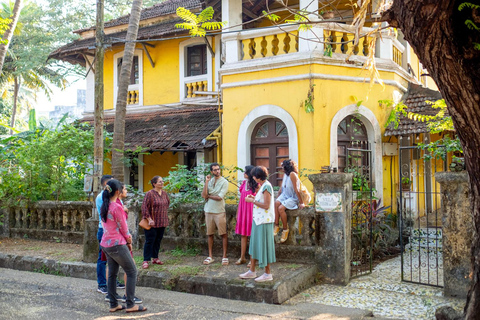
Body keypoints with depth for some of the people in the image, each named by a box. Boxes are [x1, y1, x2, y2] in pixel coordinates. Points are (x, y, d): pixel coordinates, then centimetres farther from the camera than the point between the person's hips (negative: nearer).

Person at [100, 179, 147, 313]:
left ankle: (113, 305, 16)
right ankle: (130, 305, 2)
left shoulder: (104, 207, 6)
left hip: (106, 244, 8)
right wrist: (129, 242, 4)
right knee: (132, 272, 1)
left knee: (112, 274, 12)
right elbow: (123, 228, -12)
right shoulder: (117, 207, -18)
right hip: (117, 244, -8)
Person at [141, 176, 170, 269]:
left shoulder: (164, 193, 6)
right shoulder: (150, 194, -15)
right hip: (152, 223, -6)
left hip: (162, 222, 7)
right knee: (150, 241, -3)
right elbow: (144, 207, -17)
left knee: (158, 240, 13)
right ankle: (146, 261, 4)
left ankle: (155, 258, 25)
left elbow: (168, 202, 25)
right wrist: (149, 219, -21)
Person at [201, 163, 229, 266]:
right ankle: (210, 256, 18)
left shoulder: (224, 182, -4)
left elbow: (219, 197, -14)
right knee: (210, 234, 9)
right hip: (209, 211, 4)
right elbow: (203, 195, -4)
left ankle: (224, 256, 5)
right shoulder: (209, 181, 9)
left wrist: (208, 196, -2)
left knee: (223, 234, -2)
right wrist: (206, 182, -8)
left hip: (219, 211, -4)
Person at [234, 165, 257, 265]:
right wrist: (237, 212, 14)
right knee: (243, 235, 10)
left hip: (251, 211, -6)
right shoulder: (244, 183, 9)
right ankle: (242, 258, 17)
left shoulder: (256, 185, -8)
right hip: (243, 211, 6)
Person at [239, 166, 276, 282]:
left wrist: (253, 201, -15)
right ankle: (252, 271, 24)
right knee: (255, 244, 14)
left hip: (264, 221, -10)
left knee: (264, 245, -2)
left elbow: (266, 205, -21)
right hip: (258, 219, 10)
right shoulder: (262, 186, 13)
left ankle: (268, 274, 9)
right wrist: (254, 198, 10)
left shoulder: (266, 186, -17)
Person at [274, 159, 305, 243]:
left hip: (292, 198, -7)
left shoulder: (292, 174, -17)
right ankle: (276, 226, -22)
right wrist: (277, 197, 16)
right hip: (284, 196, 7)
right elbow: (281, 188, 18)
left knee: (281, 208, -28)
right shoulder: (285, 174, 10)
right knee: (276, 203, -23)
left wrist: (301, 203, -17)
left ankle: (285, 229, -13)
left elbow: (296, 190, -18)